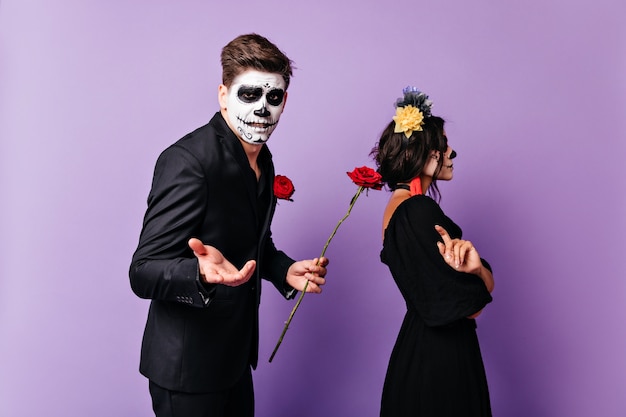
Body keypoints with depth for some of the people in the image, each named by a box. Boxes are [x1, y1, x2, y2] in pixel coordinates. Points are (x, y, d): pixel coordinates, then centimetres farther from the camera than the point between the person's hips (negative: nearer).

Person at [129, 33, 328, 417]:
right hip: (188, 365, -8)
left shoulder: (262, 159, 5)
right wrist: (204, 274, -42)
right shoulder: (188, 161, -24)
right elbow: (144, 273, -24)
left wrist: (286, 271, 0)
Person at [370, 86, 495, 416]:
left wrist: (474, 268, -18)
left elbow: (487, 284, 0)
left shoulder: (400, 204, 6)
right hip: (440, 357, -9)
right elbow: (468, 307, -22)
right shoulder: (420, 209, -22)